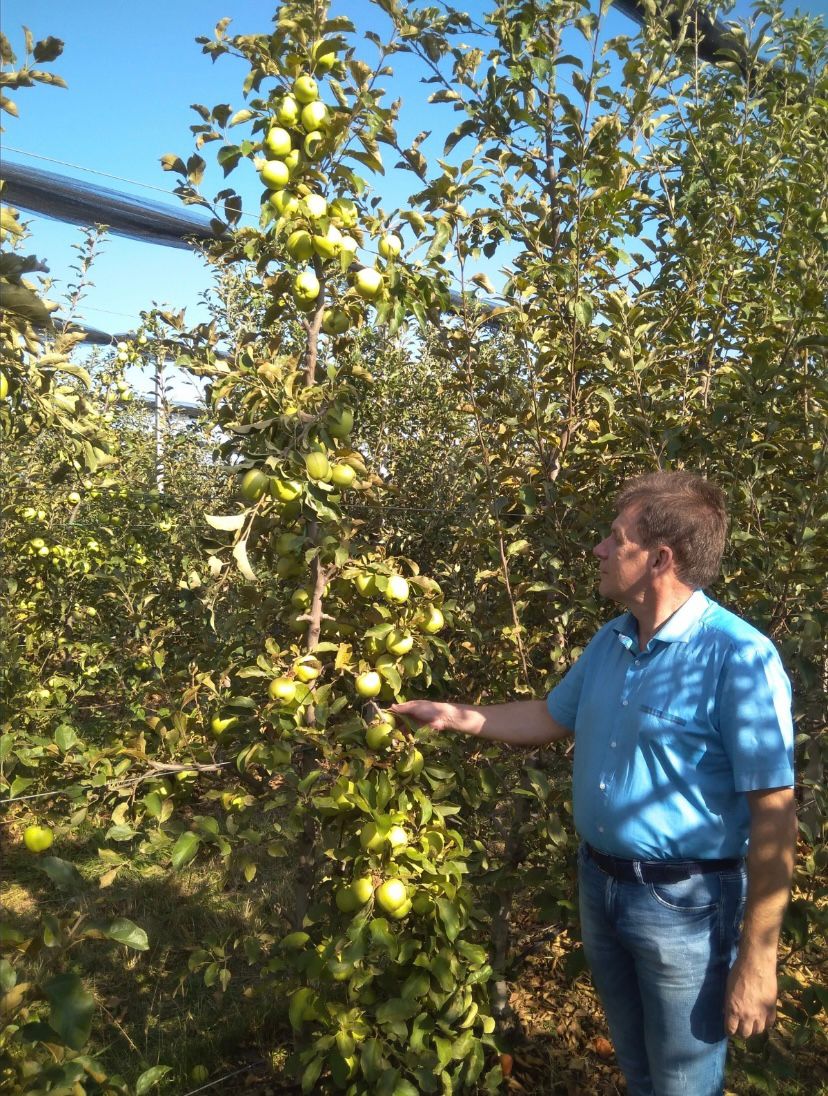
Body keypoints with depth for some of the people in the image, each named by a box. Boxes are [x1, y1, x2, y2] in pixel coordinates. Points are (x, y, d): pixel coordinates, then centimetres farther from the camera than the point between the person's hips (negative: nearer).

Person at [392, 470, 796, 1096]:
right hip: (599, 884, 7)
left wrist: (757, 957, -20)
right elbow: (552, 719, 17)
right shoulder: (609, 643, 2)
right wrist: (456, 716, 9)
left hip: (685, 903, -7)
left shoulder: (739, 657, -23)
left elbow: (774, 814, -22)